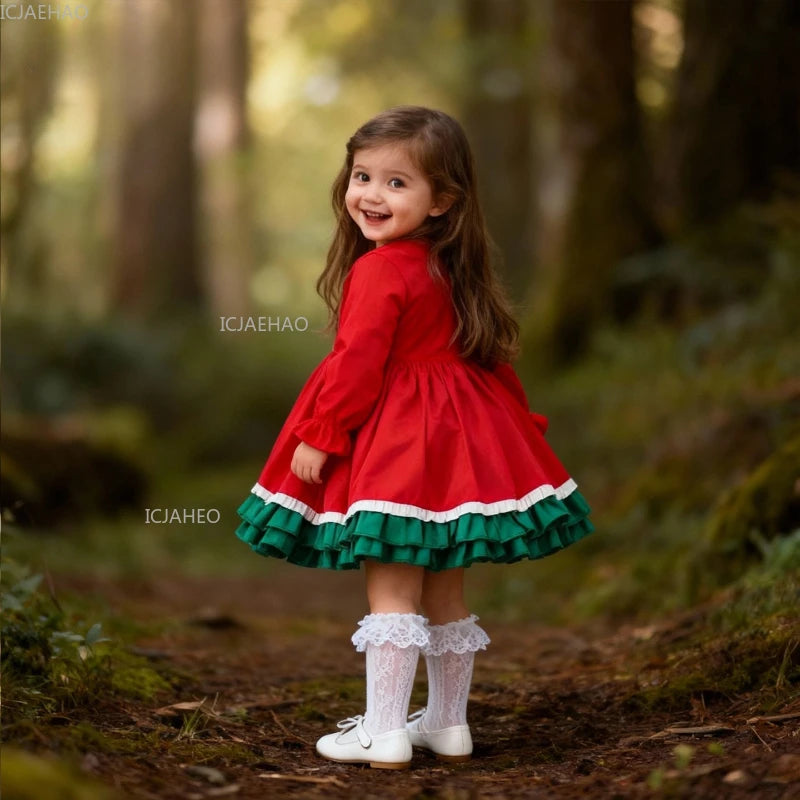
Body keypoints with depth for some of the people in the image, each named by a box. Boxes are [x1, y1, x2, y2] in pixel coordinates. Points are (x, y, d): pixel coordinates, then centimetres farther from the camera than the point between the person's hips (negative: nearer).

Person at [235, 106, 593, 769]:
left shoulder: (380, 271, -15)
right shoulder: (455, 270, 11)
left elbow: (357, 366, -19)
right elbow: (492, 355, 17)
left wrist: (319, 436, -11)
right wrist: (522, 421, 26)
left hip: (393, 442, -9)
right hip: (460, 435, 9)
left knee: (391, 590, -5)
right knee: (444, 594, 15)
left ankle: (383, 733, -2)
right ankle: (449, 725, 24)